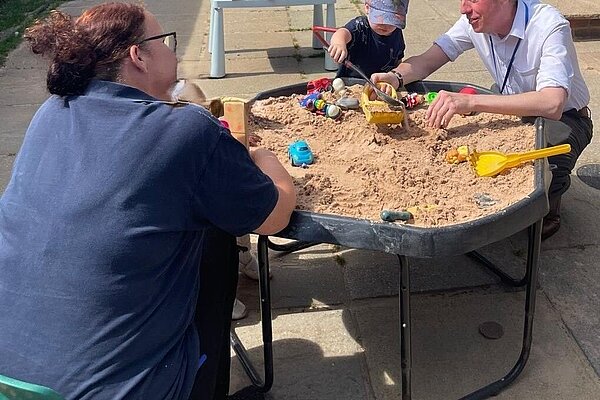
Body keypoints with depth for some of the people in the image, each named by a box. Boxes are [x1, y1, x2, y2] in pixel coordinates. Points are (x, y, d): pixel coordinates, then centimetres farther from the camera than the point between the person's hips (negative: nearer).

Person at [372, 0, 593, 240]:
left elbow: (552, 105, -43)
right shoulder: (474, 20, -12)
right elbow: (426, 60, -9)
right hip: (509, 109, 5)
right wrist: (396, 77, -33)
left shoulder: (549, 27, -30)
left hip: (564, 116, -5)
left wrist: (471, 101, -52)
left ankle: (547, 212, 2)